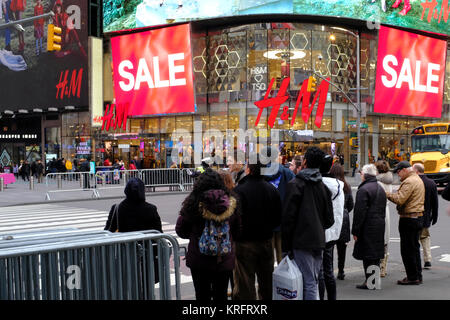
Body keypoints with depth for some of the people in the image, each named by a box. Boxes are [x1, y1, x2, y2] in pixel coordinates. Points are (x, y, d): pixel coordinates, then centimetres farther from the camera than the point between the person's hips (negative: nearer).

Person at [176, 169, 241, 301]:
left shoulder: (193, 203, -12)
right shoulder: (231, 203, -4)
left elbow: (180, 230, -2)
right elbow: (238, 232, 7)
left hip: (200, 260, -2)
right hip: (225, 260, 2)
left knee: (202, 295, 10)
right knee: (221, 295, 14)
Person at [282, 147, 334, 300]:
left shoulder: (295, 184, -9)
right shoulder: (323, 186, 9)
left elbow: (288, 217, -12)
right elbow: (329, 219, 10)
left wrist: (286, 246, -7)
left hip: (302, 242, -6)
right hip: (319, 241, 6)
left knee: (309, 283, -4)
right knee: (313, 282, 15)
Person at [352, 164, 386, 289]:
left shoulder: (363, 189, -14)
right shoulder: (381, 189, 15)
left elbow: (359, 212, -17)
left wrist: (355, 231, -13)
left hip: (367, 227, -9)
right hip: (379, 227, 9)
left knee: (367, 256, -4)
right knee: (376, 255, 13)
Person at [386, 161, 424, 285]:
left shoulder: (409, 182, -16)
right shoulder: (418, 179, 16)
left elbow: (399, 200, -23)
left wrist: (388, 194, -8)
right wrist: (393, 195, 10)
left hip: (408, 219, -10)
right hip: (417, 218, 10)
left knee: (407, 249, -3)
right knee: (414, 248, 16)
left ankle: (412, 277, 1)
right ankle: (417, 276, 22)